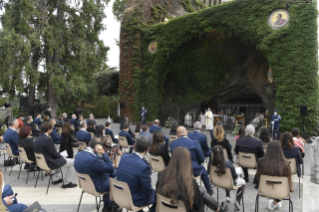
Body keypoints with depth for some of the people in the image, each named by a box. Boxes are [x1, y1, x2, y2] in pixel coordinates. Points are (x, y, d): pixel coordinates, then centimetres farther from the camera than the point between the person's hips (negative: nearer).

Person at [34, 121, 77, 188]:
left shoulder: (37, 138, 3)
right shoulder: (48, 139, -26)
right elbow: (54, 153, -20)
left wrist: (60, 156, 8)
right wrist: (62, 156, 0)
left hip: (42, 162, 10)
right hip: (50, 163, -10)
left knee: (60, 158, 37)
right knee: (73, 162, 0)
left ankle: (56, 179, 39)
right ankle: (66, 183, 7)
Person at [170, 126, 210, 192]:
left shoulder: (172, 144, -9)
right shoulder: (195, 143, -16)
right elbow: (202, 160, -8)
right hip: (194, 172, -1)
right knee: (203, 169, 32)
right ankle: (208, 190, 43)